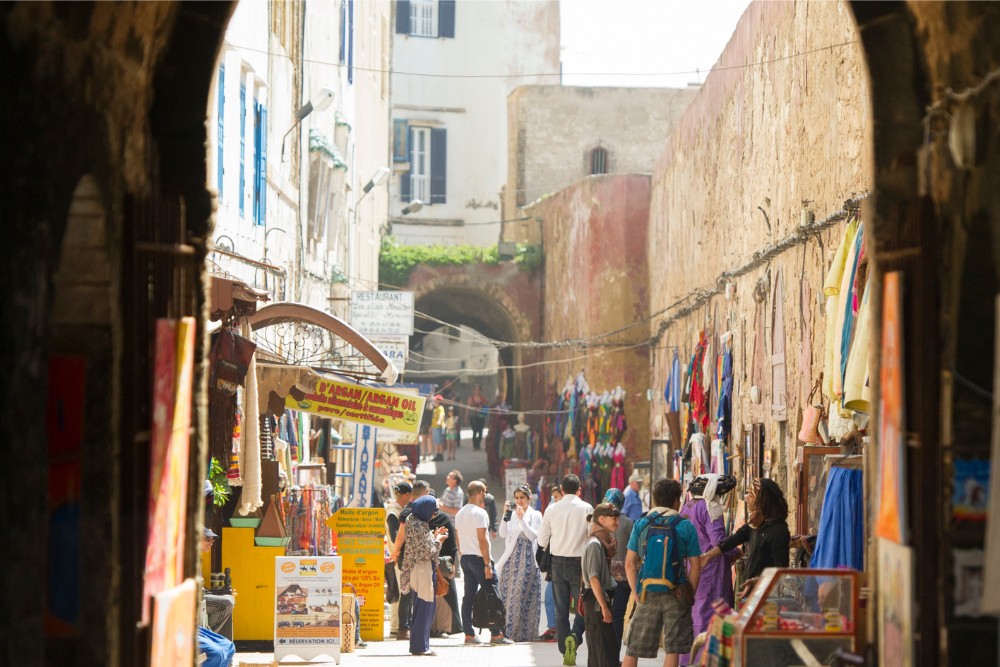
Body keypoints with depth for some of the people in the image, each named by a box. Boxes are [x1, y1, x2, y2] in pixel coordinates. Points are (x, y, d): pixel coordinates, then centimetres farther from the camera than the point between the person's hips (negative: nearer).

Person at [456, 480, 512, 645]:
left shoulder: (460, 513, 13)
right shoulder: (479, 513, -14)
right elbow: (482, 540, -18)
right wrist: (488, 564, -17)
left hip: (465, 558, 8)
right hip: (479, 558, -8)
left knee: (469, 597, 8)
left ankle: (469, 634, 7)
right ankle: (496, 634, -5)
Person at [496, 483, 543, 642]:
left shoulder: (535, 515, 1)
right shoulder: (512, 513, 12)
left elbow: (533, 536, -10)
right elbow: (503, 534, 4)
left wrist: (522, 518, -18)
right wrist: (506, 515, -7)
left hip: (527, 561, -4)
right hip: (511, 560, 4)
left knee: (524, 596, -6)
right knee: (509, 595, 1)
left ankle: (524, 633, -2)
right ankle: (510, 631, 7)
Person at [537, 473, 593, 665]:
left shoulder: (552, 509, -1)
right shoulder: (586, 508, -7)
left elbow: (542, 540, 3)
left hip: (558, 562, 2)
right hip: (579, 562, -2)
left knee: (561, 609, 10)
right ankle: (575, 635, -20)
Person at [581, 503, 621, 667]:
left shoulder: (604, 541, 13)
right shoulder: (595, 544, -15)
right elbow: (593, 578, -21)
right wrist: (604, 607, -23)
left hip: (602, 597, 9)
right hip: (596, 600, -9)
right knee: (606, 649, -11)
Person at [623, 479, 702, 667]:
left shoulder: (640, 524, 3)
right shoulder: (686, 527, -2)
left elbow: (630, 563, 2)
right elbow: (695, 565, -2)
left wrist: (636, 593, 7)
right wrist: (690, 594, 6)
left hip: (647, 594, 2)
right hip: (675, 594, -2)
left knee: (633, 649, 8)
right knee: (673, 649, 3)